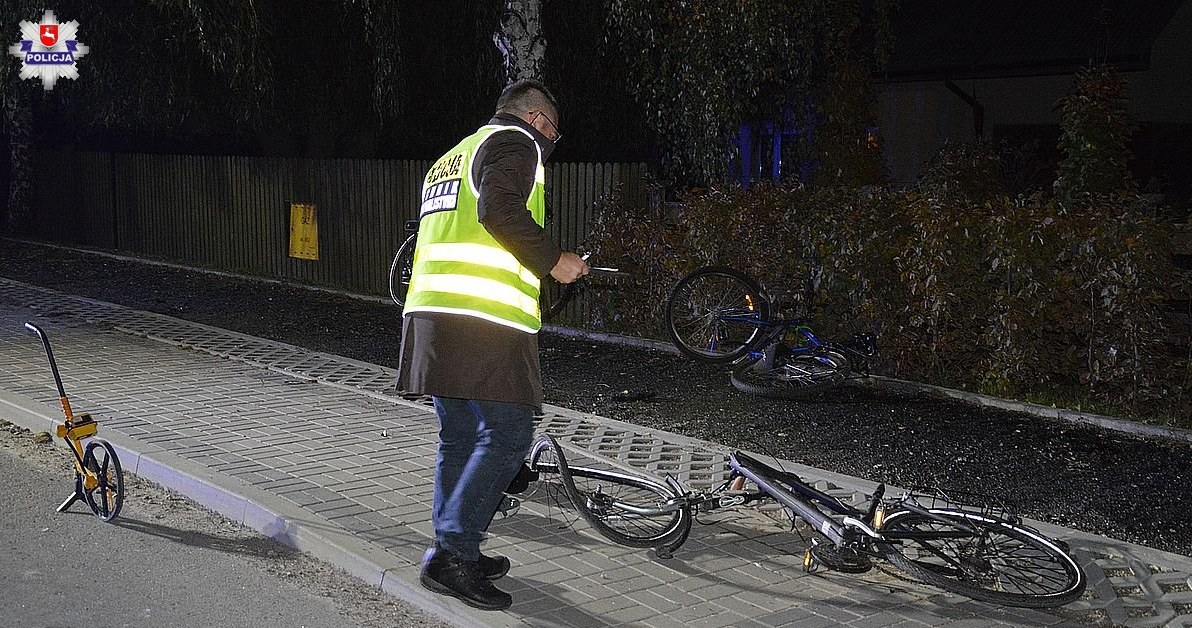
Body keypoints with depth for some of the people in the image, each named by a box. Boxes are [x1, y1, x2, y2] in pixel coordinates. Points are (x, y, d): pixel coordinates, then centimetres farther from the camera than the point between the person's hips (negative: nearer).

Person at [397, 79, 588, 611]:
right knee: (507, 436, -8)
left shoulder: (452, 158, 30)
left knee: (460, 438, 14)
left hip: (432, 313, 10)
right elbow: (500, 210, -18)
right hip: (485, 319, -9)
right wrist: (552, 260, -8)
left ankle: (453, 553, 19)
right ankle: (452, 553, -11)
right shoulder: (515, 142, 1)